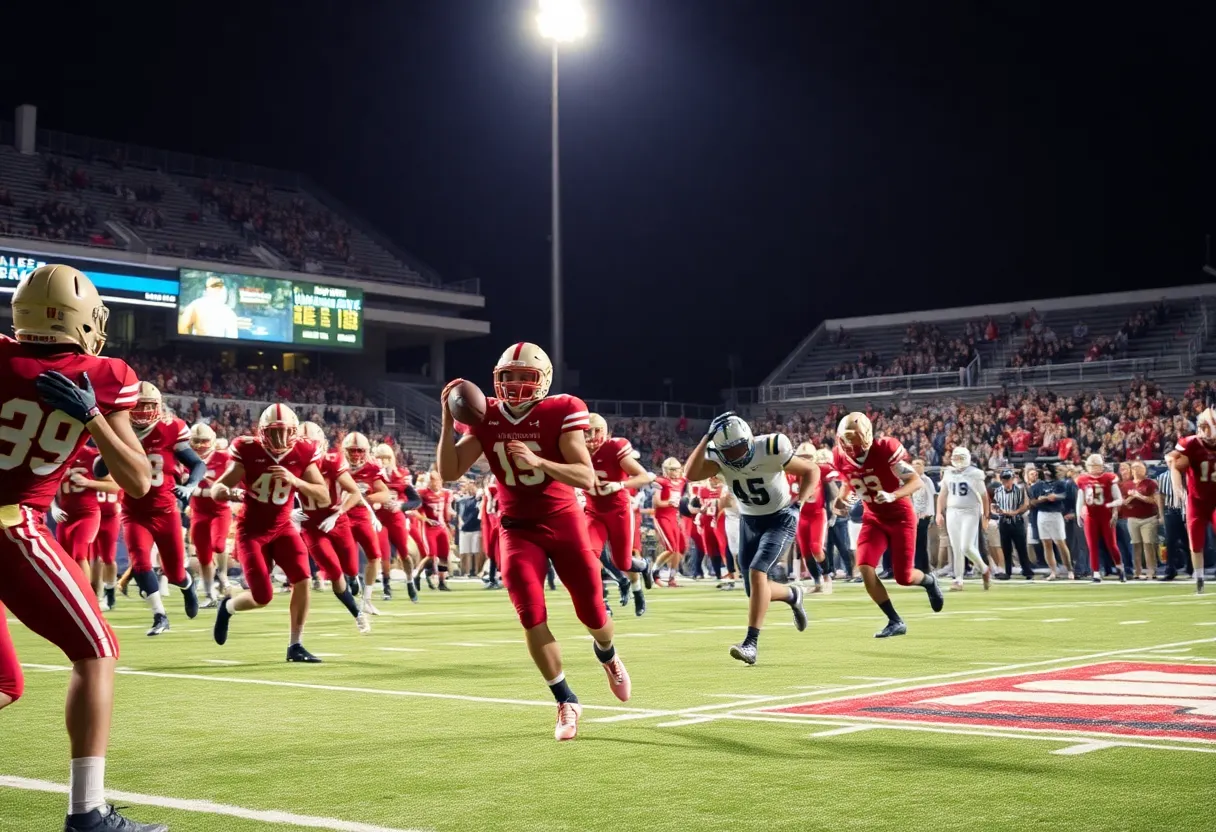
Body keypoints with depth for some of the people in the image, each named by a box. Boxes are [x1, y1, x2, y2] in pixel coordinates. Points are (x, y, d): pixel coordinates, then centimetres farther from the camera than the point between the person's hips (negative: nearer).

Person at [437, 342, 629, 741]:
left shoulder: (560, 412, -15)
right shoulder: (487, 418, -4)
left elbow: (587, 479, -22)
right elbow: (449, 472, -8)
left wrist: (538, 461, -37)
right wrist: (448, 419, -17)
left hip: (563, 522, -1)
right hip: (517, 528, 2)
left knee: (593, 614, 7)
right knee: (532, 618, -12)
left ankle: (607, 654, 44)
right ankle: (566, 702, 5)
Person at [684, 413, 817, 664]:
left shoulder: (771, 450, -24)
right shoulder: (718, 458, -14)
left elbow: (812, 470, -11)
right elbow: (691, 474, -32)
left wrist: (798, 504, -22)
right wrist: (706, 438, -33)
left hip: (780, 519, -5)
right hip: (749, 521, 5)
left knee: (757, 572, -25)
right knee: (755, 591, 4)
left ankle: (751, 643, -23)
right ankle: (792, 595, 37)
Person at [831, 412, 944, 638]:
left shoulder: (886, 448, -25)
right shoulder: (840, 456, -10)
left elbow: (916, 481, -24)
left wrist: (892, 496, -40)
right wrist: (840, 500, -6)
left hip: (900, 517, -4)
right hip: (873, 518, 4)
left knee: (904, 578, -3)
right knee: (864, 568, -16)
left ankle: (929, 581, 36)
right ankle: (895, 622, -2)